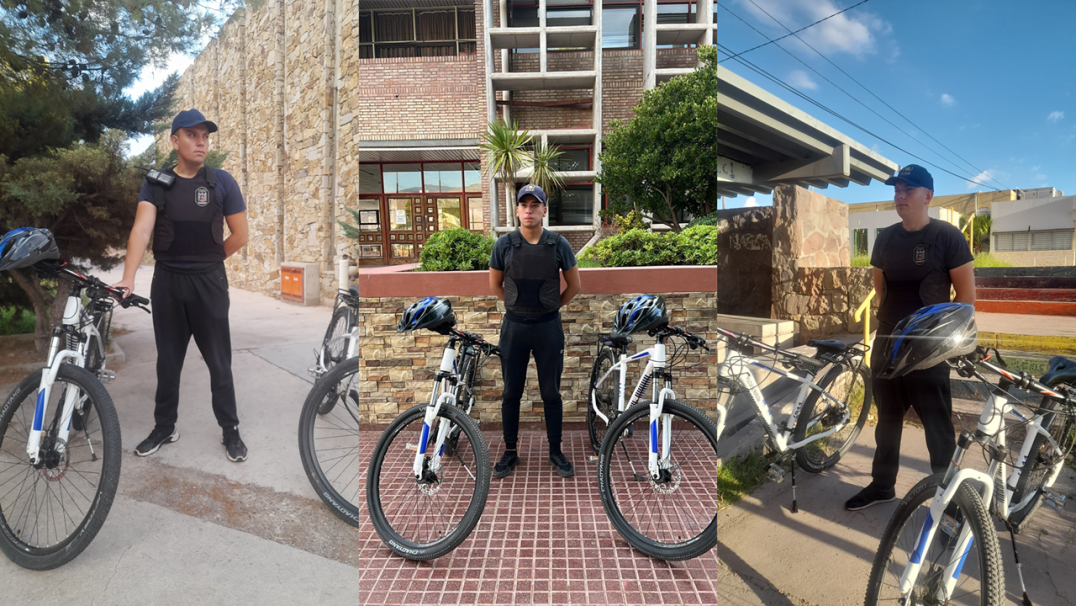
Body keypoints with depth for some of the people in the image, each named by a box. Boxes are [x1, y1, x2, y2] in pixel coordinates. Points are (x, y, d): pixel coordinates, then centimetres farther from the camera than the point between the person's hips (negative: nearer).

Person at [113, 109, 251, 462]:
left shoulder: (222, 182, -3)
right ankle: (165, 428, 29)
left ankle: (230, 431, 18)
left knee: (219, 361, 5)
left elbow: (240, 236, -1)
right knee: (168, 361, 13)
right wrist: (128, 278, -25)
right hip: (166, 282, 2)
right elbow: (142, 229, -13)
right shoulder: (156, 183, 0)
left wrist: (205, 262, 8)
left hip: (209, 283, -2)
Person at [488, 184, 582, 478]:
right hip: (514, 326, 1)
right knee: (511, 393, 9)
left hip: (548, 327, 0)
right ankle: (510, 452, 24)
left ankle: (555, 451, 24)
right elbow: (495, 284, 10)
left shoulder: (558, 244, -4)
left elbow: (574, 285, 7)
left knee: (551, 393, 8)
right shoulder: (504, 244, -3)